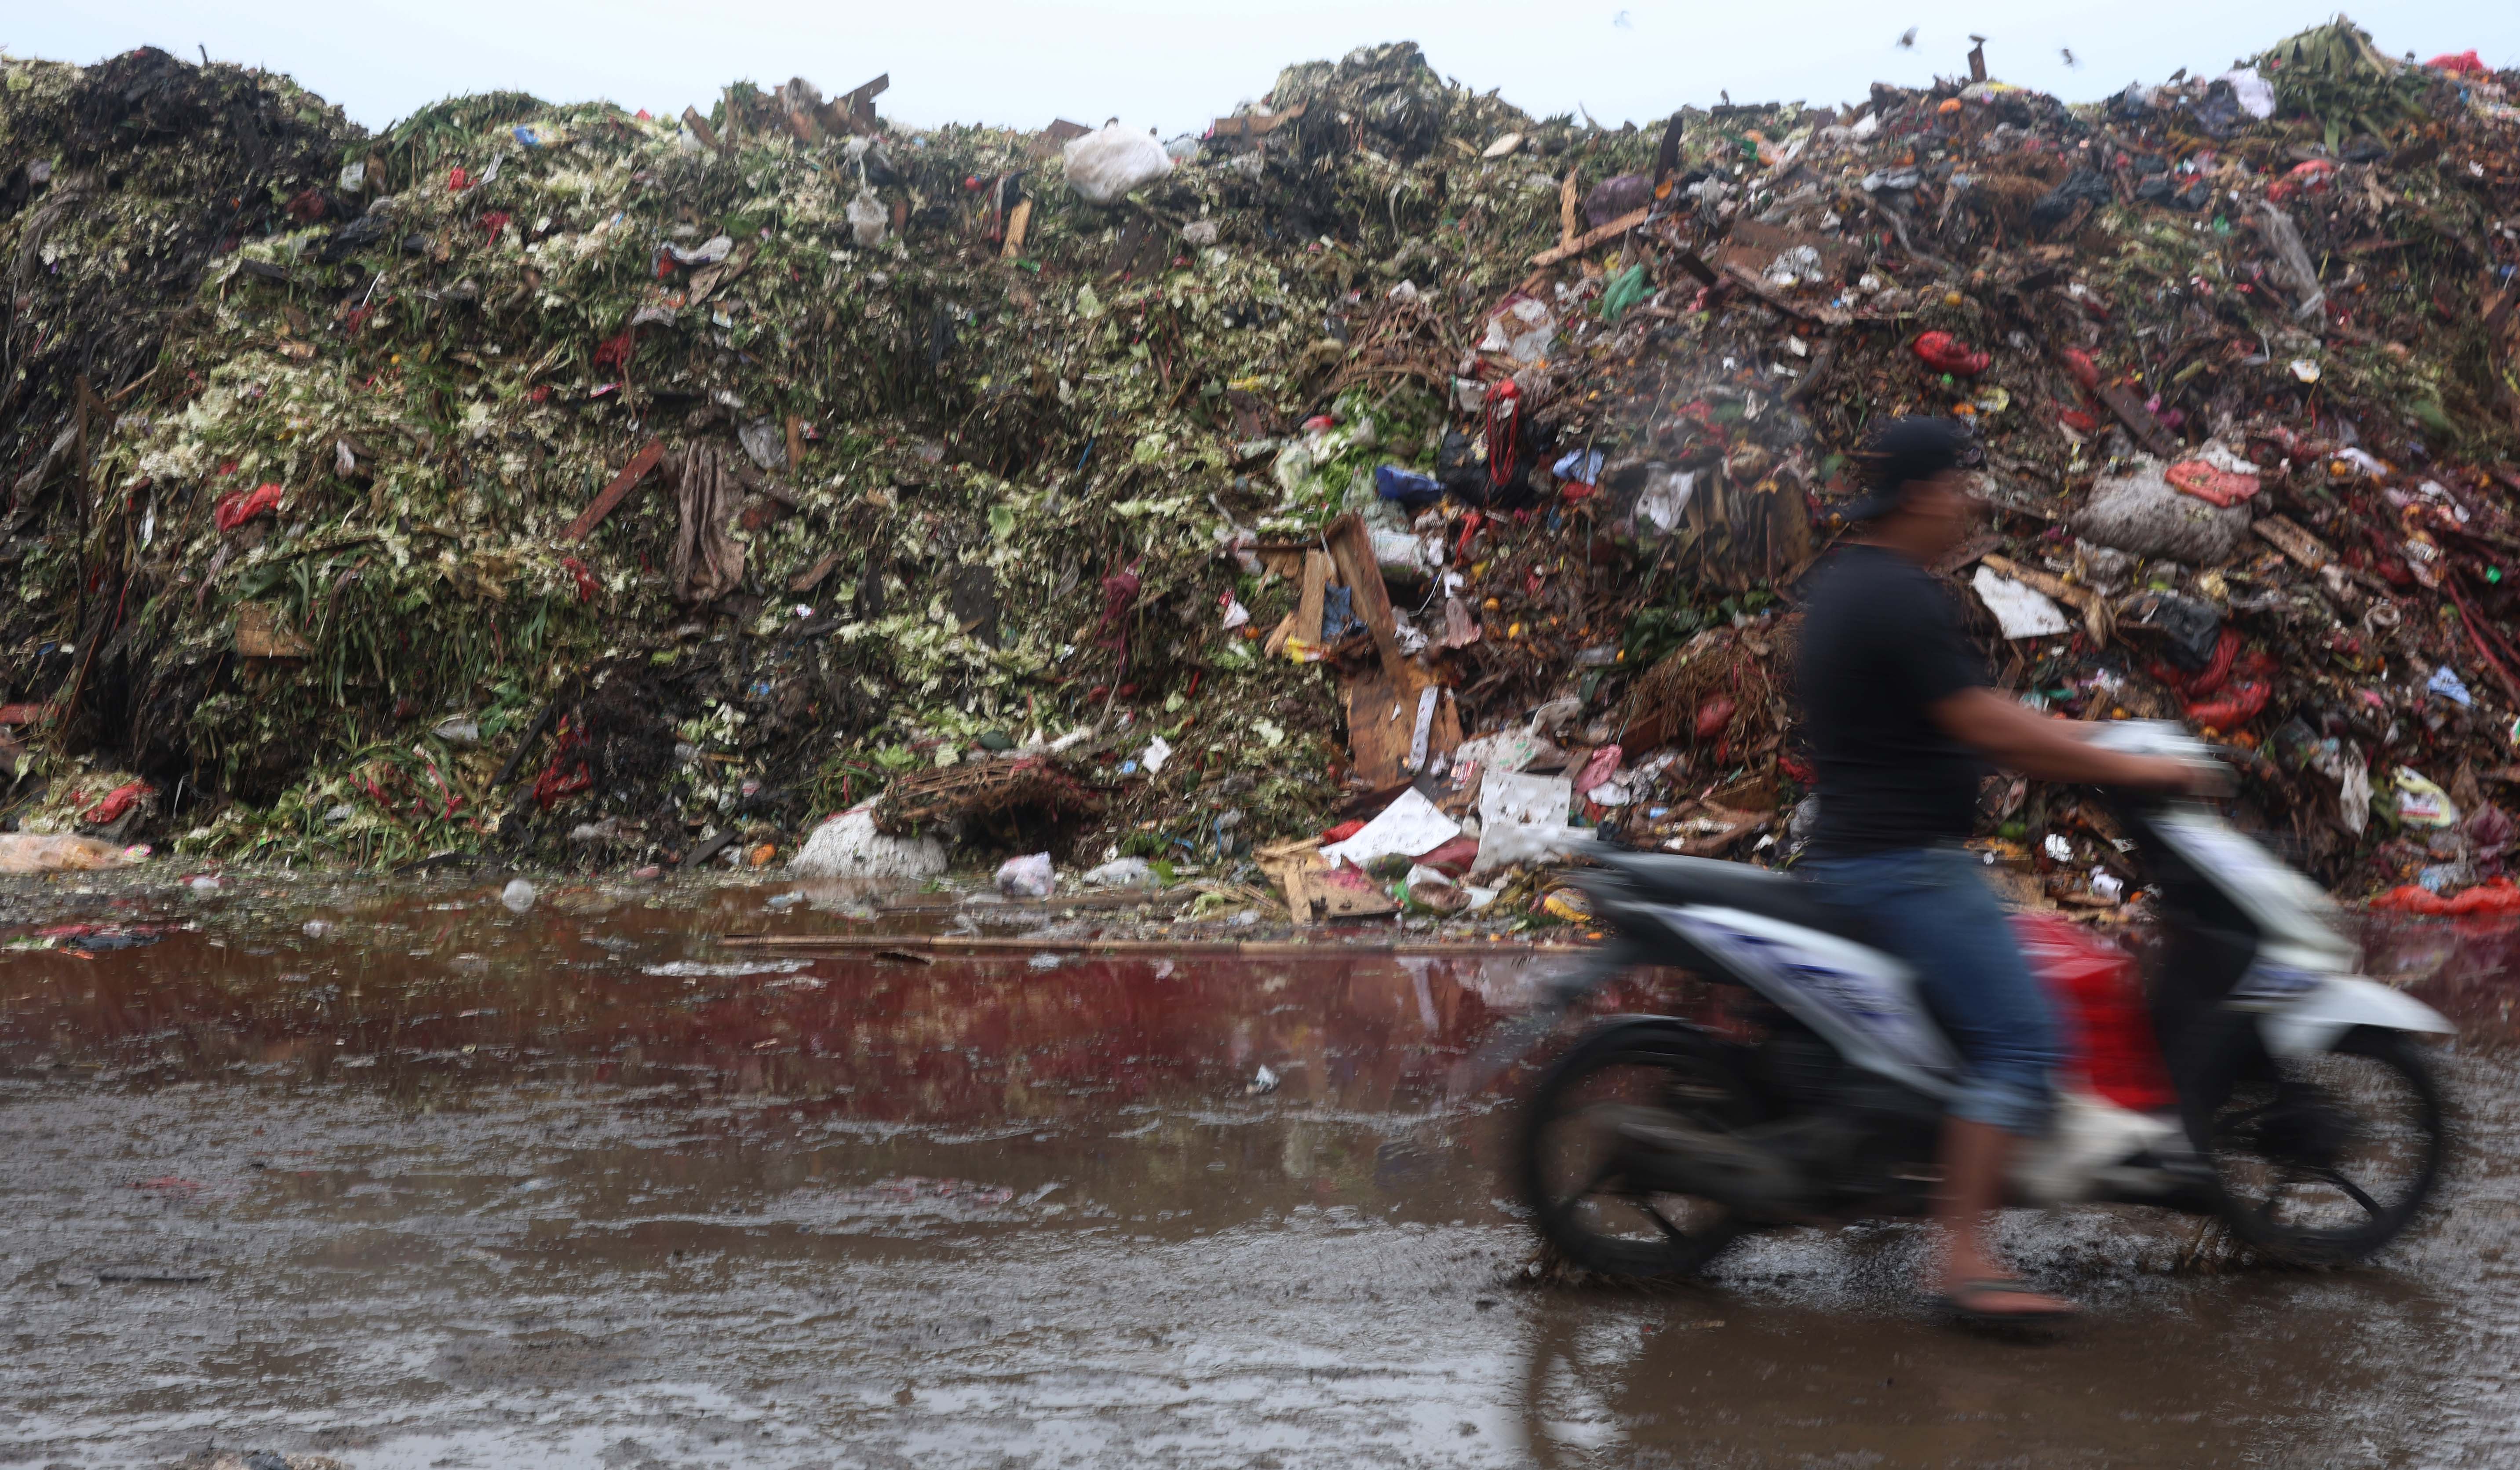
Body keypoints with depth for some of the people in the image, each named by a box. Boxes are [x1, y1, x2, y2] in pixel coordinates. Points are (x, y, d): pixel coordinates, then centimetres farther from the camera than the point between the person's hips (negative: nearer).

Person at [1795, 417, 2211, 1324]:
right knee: (2020, 1037, -13)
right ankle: (1966, 1259, -16)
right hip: (1905, 863, -11)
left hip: (1853, 854, 11)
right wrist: (2126, 769, -12)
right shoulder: (1898, 595, -17)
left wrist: (2062, 738, 21)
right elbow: (1984, 727, -21)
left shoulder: (1842, 582, 16)